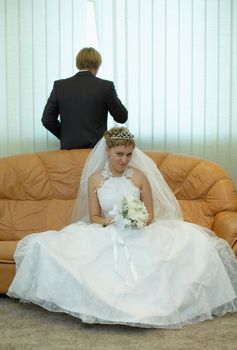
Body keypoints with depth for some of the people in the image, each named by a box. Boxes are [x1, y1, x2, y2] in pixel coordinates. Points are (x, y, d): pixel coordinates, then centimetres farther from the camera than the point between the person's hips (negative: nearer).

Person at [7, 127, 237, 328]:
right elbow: (93, 218, 4)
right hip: (105, 237, 0)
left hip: (140, 236, 0)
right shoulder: (94, 179, 3)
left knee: (192, 241, -28)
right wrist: (112, 221, -17)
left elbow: (151, 214, 6)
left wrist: (140, 222, -18)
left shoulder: (140, 176, 2)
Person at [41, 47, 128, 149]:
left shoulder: (59, 86, 0)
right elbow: (122, 117, 3)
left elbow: (47, 120, 2)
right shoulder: (106, 86, -6)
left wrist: (65, 136, 13)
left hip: (69, 147, 2)